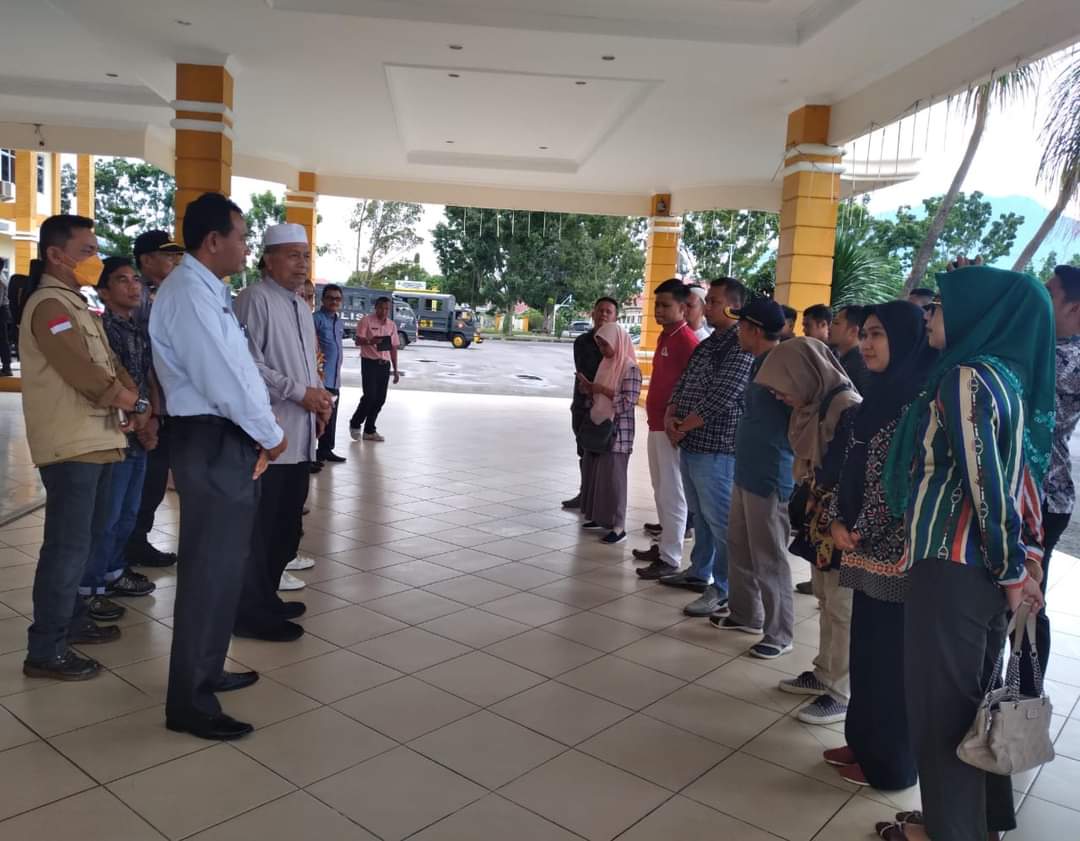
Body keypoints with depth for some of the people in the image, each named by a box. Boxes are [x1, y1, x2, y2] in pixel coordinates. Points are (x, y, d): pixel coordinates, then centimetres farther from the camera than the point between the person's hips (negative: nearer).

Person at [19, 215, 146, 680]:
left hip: (94, 441, 10)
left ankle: (71, 621, 32)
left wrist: (133, 400, 0)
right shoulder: (49, 305, -14)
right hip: (71, 446, -10)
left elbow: (109, 363, 17)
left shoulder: (75, 304, 18)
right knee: (68, 545, -6)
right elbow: (87, 375, -22)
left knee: (80, 540, 18)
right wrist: (136, 404, -7)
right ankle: (45, 650, 2)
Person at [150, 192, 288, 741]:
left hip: (226, 440, 10)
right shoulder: (190, 294, -17)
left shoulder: (208, 292, 15)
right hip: (212, 444, -10)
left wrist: (259, 436, 9)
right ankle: (189, 702, 9)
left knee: (222, 563, 19)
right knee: (210, 569, -3)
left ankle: (205, 672, 35)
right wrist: (271, 436, -10)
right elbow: (222, 380, -22)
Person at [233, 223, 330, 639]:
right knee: (260, 525, -2)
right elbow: (248, 363, -18)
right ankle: (252, 613, 8)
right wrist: (301, 393, -17)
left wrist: (319, 397, 9)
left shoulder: (300, 306, 19)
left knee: (286, 523, 16)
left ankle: (266, 596, 30)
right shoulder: (255, 300, -9)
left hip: (300, 436, 9)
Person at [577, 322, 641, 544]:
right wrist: (590, 389, 0)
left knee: (612, 477, -5)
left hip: (617, 432, -8)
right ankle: (599, 516, 24)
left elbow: (629, 402, -19)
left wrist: (602, 389, -16)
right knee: (594, 473, 12)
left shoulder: (630, 368, -12)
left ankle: (618, 526, 2)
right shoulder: (605, 364, 13)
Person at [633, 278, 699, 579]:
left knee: (672, 494, -3)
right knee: (661, 491, 17)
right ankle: (665, 545, 28)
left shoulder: (686, 340, -15)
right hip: (656, 424, 10)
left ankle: (670, 559, 3)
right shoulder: (665, 336, 15)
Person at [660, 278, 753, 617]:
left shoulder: (741, 347, -14)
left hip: (715, 448, -9)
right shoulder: (706, 345, 16)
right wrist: (670, 417, -1)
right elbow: (682, 384, 18)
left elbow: (720, 399, -20)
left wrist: (683, 427, -11)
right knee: (700, 515, 19)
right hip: (691, 444, 9)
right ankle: (698, 572, 32)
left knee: (720, 520, -3)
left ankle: (722, 589, 5)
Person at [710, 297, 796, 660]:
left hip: (770, 477, -10)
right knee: (738, 547, 19)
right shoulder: (760, 363, 11)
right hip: (747, 471, 10)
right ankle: (745, 613, 34)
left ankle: (779, 634, 12)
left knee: (768, 559, 0)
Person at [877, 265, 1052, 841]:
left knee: (938, 701, 6)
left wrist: (1011, 568, -11)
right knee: (973, 694, 20)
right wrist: (1025, 560, 10)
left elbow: (982, 479, -20)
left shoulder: (965, 377, -18)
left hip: (952, 565, -9)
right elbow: (1021, 476, 11)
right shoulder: (1008, 376, 10)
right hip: (985, 564, 9)